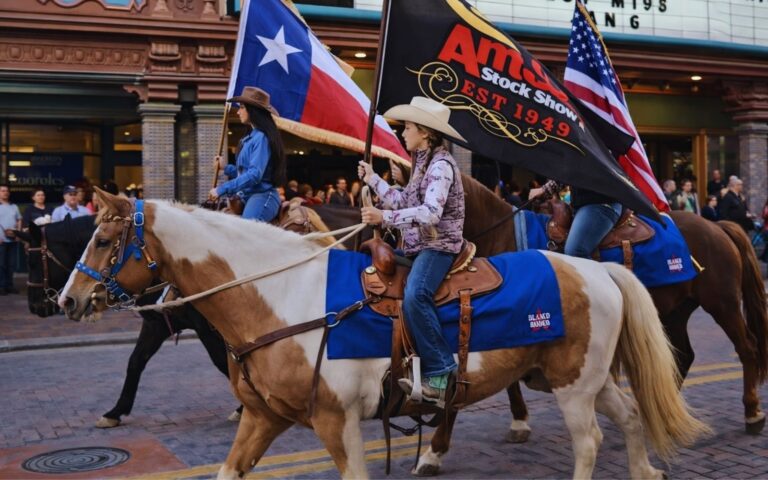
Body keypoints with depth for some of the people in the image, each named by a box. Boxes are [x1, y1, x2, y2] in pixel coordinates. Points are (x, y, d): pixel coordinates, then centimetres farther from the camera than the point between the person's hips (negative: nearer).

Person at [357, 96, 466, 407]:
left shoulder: (440, 165, -13)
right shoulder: (423, 163, 16)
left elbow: (430, 213, -26)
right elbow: (404, 202, 22)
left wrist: (384, 217, -31)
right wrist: (373, 179, 24)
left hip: (439, 245, -11)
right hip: (418, 245, 11)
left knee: (414, 296, -32)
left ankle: (439, 372, -26)